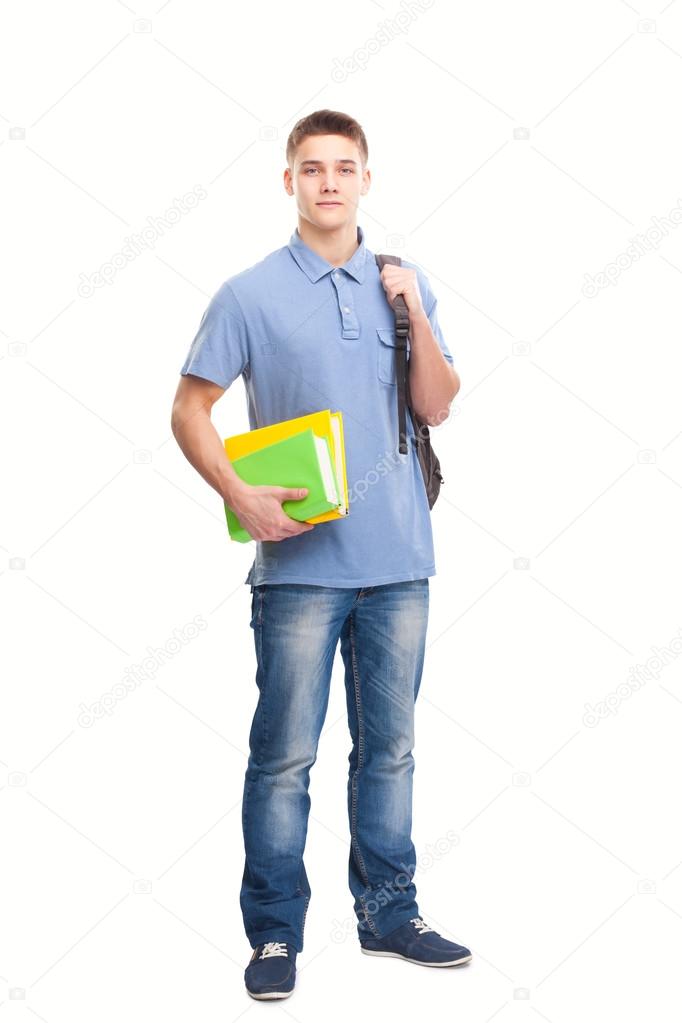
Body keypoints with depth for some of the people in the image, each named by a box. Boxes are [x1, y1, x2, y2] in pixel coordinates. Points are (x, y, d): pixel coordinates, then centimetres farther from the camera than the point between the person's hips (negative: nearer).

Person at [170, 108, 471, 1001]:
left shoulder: (404, 285, 9)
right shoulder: (252, 294, -1)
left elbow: (438, 405, 5)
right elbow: (190, 409, 0)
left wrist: (415, 314, -8)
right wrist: (240, 496, -13)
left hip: (398, 559, 4)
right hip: (300, 560, -3)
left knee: (390, 747, 13)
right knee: (285, 754, 2)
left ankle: (389, 912, 27)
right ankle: (275, 931, 15)